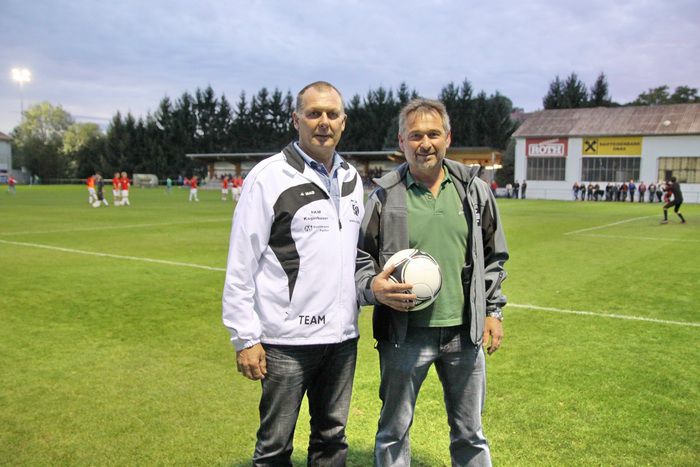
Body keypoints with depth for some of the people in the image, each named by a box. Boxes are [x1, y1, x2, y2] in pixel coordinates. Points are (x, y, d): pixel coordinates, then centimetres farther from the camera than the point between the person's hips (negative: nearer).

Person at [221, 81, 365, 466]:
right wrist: (245, 339, -10)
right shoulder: (269, 177, -9)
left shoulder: (351, 178, 9)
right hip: (287, 339, -5)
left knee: (332, 436, 18)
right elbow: (241, 265, -9)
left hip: (343, 336, 6)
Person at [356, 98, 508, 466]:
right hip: (404, 334, -2)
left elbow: (494, 256, 12)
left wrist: (493, 311, 9)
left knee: (470, 434, 18)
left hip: (464, 333, 2)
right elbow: (358, 258, 2)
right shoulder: (385, 196, -5)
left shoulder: (475, 190, 3)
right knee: (394, 431, 15)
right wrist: (374, 286, -18)